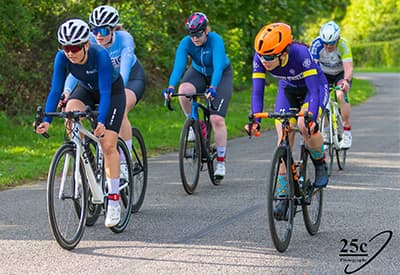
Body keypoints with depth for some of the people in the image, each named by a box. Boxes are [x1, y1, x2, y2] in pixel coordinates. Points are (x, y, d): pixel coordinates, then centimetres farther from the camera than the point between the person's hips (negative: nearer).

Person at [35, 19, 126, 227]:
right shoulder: (62, 57, -26)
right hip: (86, 89, 4)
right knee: (71, 111, -31)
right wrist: (46, 120, -38)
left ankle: (114, 201, -8)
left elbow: (105, 92, -40)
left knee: (108, 145, -15)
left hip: (112, 91, -4)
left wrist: (101, 122, -54)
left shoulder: (100, 55, -37)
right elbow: (55, 90, -25)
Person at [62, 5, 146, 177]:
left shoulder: (124, 39, -31)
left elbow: (124, 69, -43)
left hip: (132, 78, -4)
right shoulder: (90, 41, -23)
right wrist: (66, 91, -49)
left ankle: (124, 163, -22)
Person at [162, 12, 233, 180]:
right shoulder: (186, 43, -23)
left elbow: (218, 67, -42)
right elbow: (178, 66, -33)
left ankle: (221, 162, -3)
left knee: (217, 119, -15)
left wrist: (212, 88, -58)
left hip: (221, 75, -3)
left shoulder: (216, 40, -31)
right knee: (184, 89, -33)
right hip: (198, 73, 3)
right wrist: (171, 87, -50)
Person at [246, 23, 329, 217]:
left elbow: (314, 90, -39)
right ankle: (283, 196, -4)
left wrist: (311, 119, -51)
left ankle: (320, 164, -1)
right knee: (283, 139, -10)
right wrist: (255, 119, -39)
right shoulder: (259, 58, -27)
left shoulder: (300, 53, -38)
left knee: (305, 127, -31)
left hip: (314, 87, -4)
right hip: (288, 90, 4)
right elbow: (257, 91, -24)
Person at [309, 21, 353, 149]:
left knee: (341, 95, -28)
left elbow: (348, 67, -38)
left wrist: (346, 80, -59)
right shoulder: (317, 44, -28)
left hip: (341, 73, -2)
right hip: (324, 73, 2)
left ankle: (347, 131, -19)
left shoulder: (343, 45, -32)